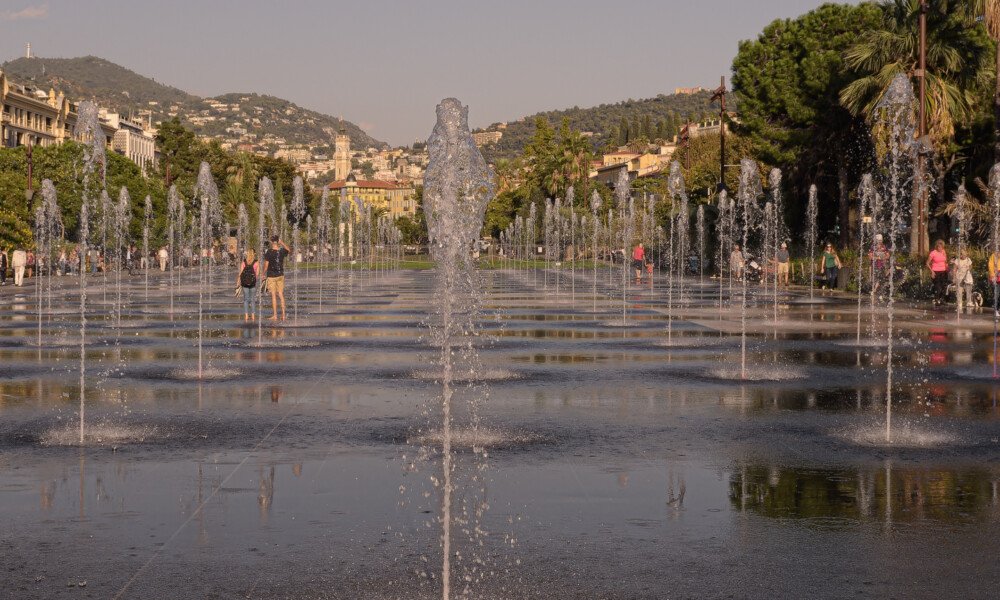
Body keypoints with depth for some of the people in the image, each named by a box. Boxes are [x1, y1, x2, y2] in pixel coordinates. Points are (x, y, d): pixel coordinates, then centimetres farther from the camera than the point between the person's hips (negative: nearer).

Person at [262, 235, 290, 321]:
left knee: (273, 295, 0)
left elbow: (266, 264, -11)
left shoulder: (269, 252, -14)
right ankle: (283, 315, 9)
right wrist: (282, 242, 16)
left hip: (271, 276, -4)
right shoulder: (282, 251, -2)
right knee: (281, 295, 10)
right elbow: (288, 250, 22)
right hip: (280, 275, 4)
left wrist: (264, 274, 3)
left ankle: (275, 315, 1)